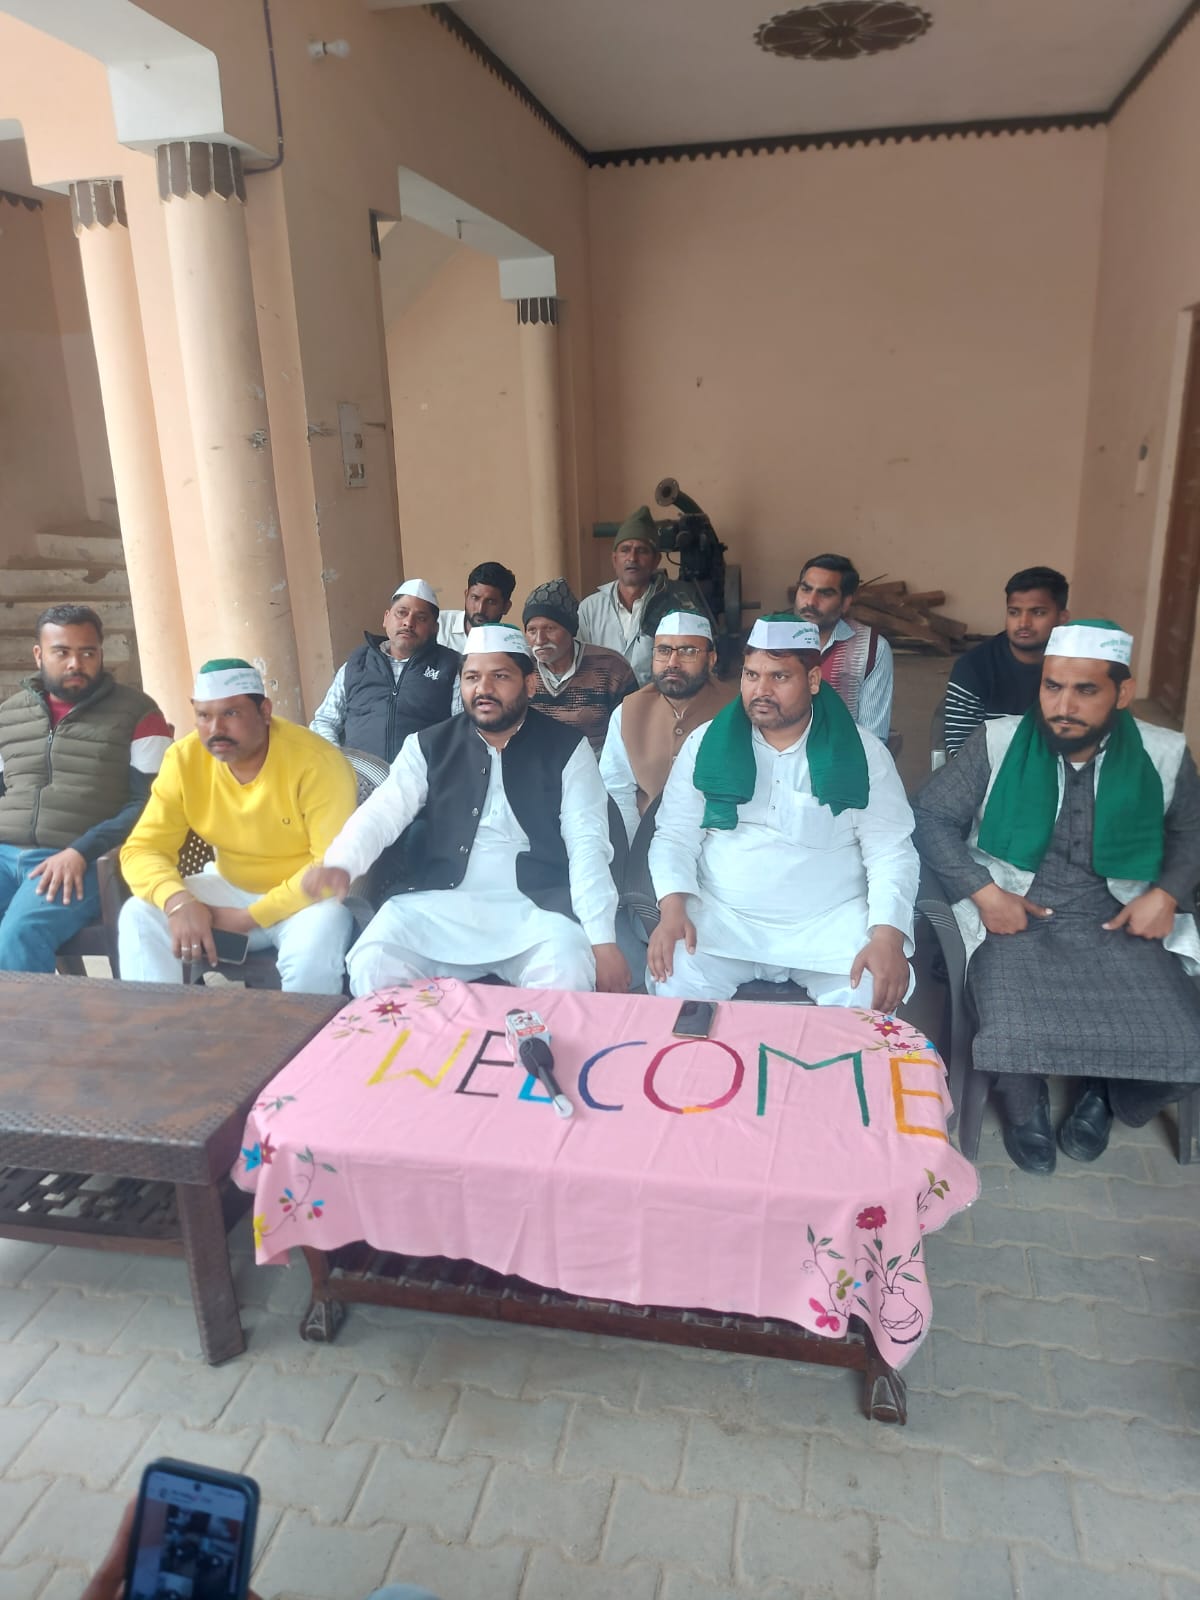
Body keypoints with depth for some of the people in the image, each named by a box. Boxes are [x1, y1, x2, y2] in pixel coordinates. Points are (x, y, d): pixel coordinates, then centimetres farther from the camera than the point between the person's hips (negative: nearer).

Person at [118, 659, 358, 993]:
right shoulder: (183, 759, -9)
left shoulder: (316, 762, -23)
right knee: (139, 917, -16)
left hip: (305, 896, -4)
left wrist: (252, 916, -25)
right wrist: (177, 900, -30)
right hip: (231, 889, 5)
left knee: (311, 951, -34)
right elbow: (143, 849, -8)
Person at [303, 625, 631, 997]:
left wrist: (602, 940, -16)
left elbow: (588, 843, -4)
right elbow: (382, 814, -1)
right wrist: (339, 864, -24)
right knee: (372, 967, -23)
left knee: (567, 979, -30)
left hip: (535, 907, -1)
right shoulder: (429, 745, 10)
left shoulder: (566, 748, 3)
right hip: (439, 903, 2)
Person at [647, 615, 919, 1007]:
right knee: (674, 983, -26)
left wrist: (888, 934, -20)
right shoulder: (706, 743, 4)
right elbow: (675, 838, 3)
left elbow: (891, 852, -3)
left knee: (873, 997, -25)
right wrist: (673, 908, -15)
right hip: (722, 916, 0)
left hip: (833, 921, 0)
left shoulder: (862, 752, 1)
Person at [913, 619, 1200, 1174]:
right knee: (1014, 1035, -28)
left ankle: (1102, 1096, 18)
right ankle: (1025, 1104, 11)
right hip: (1015, 916, -2)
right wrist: (981, 891, -12)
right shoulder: (997, 742, -4)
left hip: (1118, 921, 2)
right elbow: (932, 816, -1)